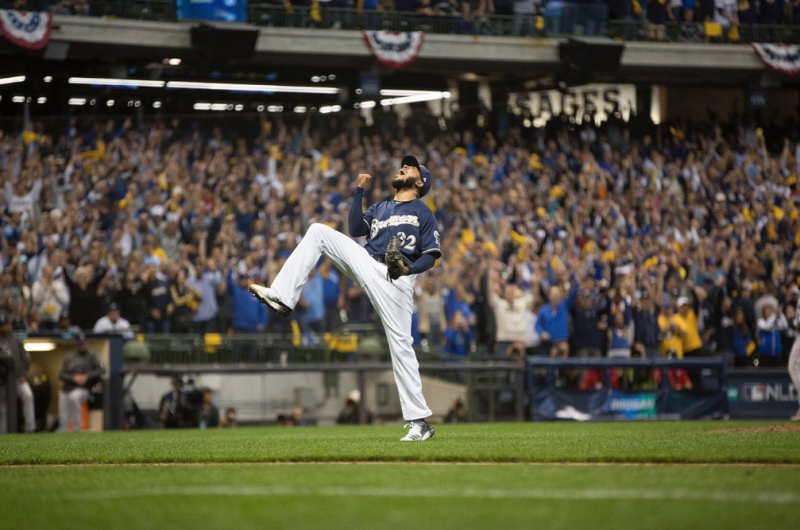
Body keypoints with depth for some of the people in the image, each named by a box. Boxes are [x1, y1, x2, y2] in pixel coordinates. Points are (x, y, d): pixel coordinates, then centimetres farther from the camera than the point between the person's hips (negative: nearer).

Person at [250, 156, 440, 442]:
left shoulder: (422, 213, 10)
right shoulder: (379, 208, 26)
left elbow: (431, 255, 1)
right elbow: (356, 229, 10)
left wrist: (410, 269, -19)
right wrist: (359, 191, 6)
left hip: (395, 279, -6)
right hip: (365, 264, 6)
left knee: (400, 345, -12)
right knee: (317, 231, -4)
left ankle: (418, 421, -10)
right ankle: (283, 297, -13)